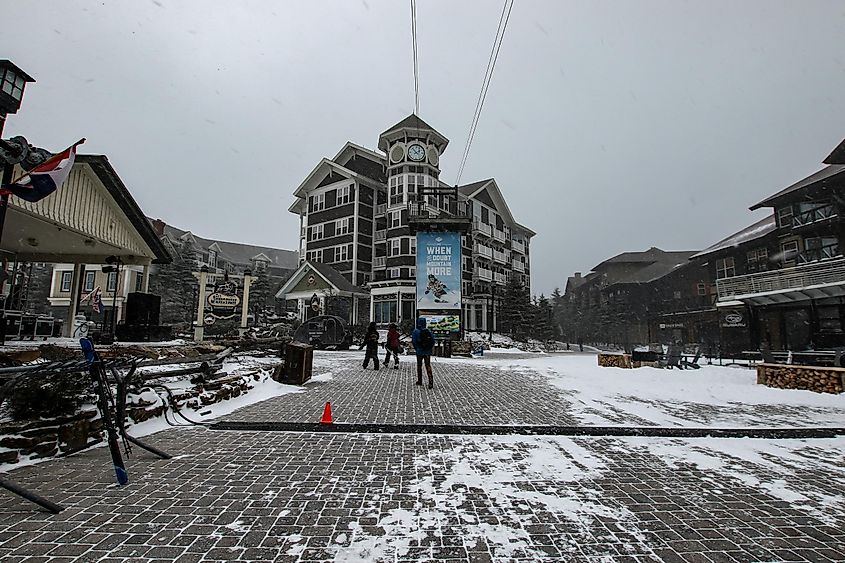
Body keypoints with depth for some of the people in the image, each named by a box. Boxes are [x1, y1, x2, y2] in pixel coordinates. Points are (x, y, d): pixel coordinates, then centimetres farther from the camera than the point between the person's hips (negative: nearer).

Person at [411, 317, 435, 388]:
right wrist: (430, 348, 7)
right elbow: (433, 340, -1)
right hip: (428, 352, 2)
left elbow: (414, 341, -12)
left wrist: (416, 349, 3)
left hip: (420, 352, -2)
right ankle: (430, 382, -11)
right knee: (428, 366, 4)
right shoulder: (428, 331, 1)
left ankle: (419, 381, 26)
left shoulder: (416, 331, -8)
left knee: (419, 366, 16)